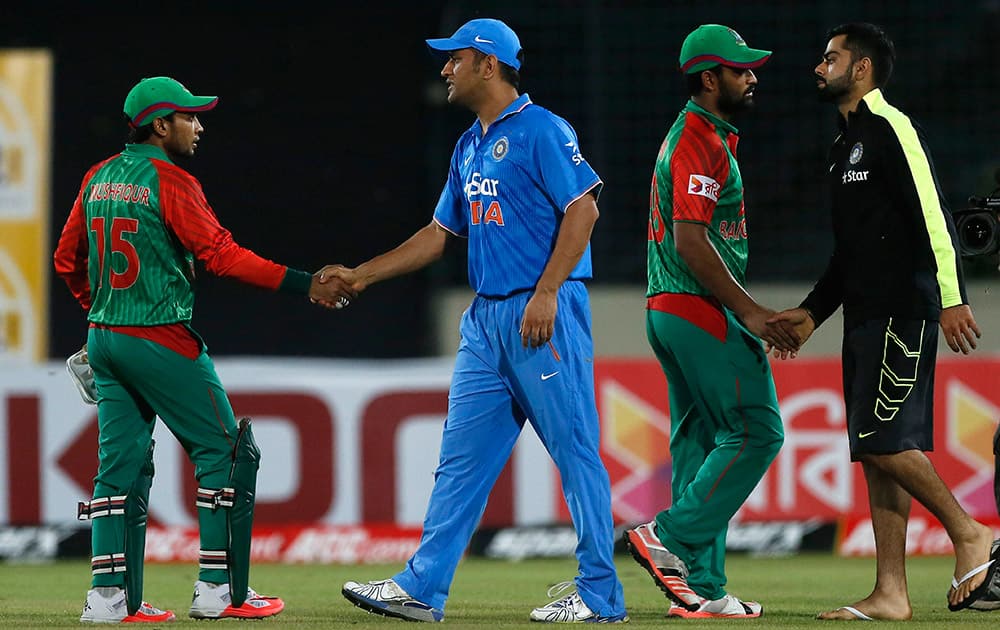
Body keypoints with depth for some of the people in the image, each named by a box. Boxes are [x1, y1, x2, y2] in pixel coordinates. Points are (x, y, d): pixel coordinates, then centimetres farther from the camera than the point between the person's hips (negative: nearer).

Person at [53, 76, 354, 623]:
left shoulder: (98, 179, 11)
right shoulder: (169, 180, -12)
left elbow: (67, 260, 16)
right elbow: (221, 254, -19)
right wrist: (304, 285, -20)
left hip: (104, 336, 8)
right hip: (160, 338, -8)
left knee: (121, 463, 9)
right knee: (225, 450, 1)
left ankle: (110, 596, 2)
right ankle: (218, 588, -2)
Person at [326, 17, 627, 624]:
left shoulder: (541, 130, -7)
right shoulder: (469, 148, 19)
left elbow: (582, 209, -15)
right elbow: (439, 233, 25)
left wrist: (546, 292, -21)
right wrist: (362, 275, 21)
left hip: (544, 315, -9)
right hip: (486, 320, 9)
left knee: (576, 452, -5)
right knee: (462, 454, 6)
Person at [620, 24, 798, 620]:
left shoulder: (692, 136, 21)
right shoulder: (701, 142, -12)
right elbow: (691, 240, -21)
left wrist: (746, 311, 21)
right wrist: (749, 311, -20)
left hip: (670, 311, 11)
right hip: (701, 309, -11)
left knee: (701, 444, 8)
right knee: (755, 431, -10)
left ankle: (702, 589, 7)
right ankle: (671, 538, -12)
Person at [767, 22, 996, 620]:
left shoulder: (891, 129, -8)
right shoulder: (846, 144, 21)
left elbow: (932, 215, -17)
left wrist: (952, 298, -24)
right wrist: (812, 312, 24)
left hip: (904, 312, -10)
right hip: (866, 318, 10)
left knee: (885, 438, -15)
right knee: (877, 449, 5)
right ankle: (891, 594, 3)